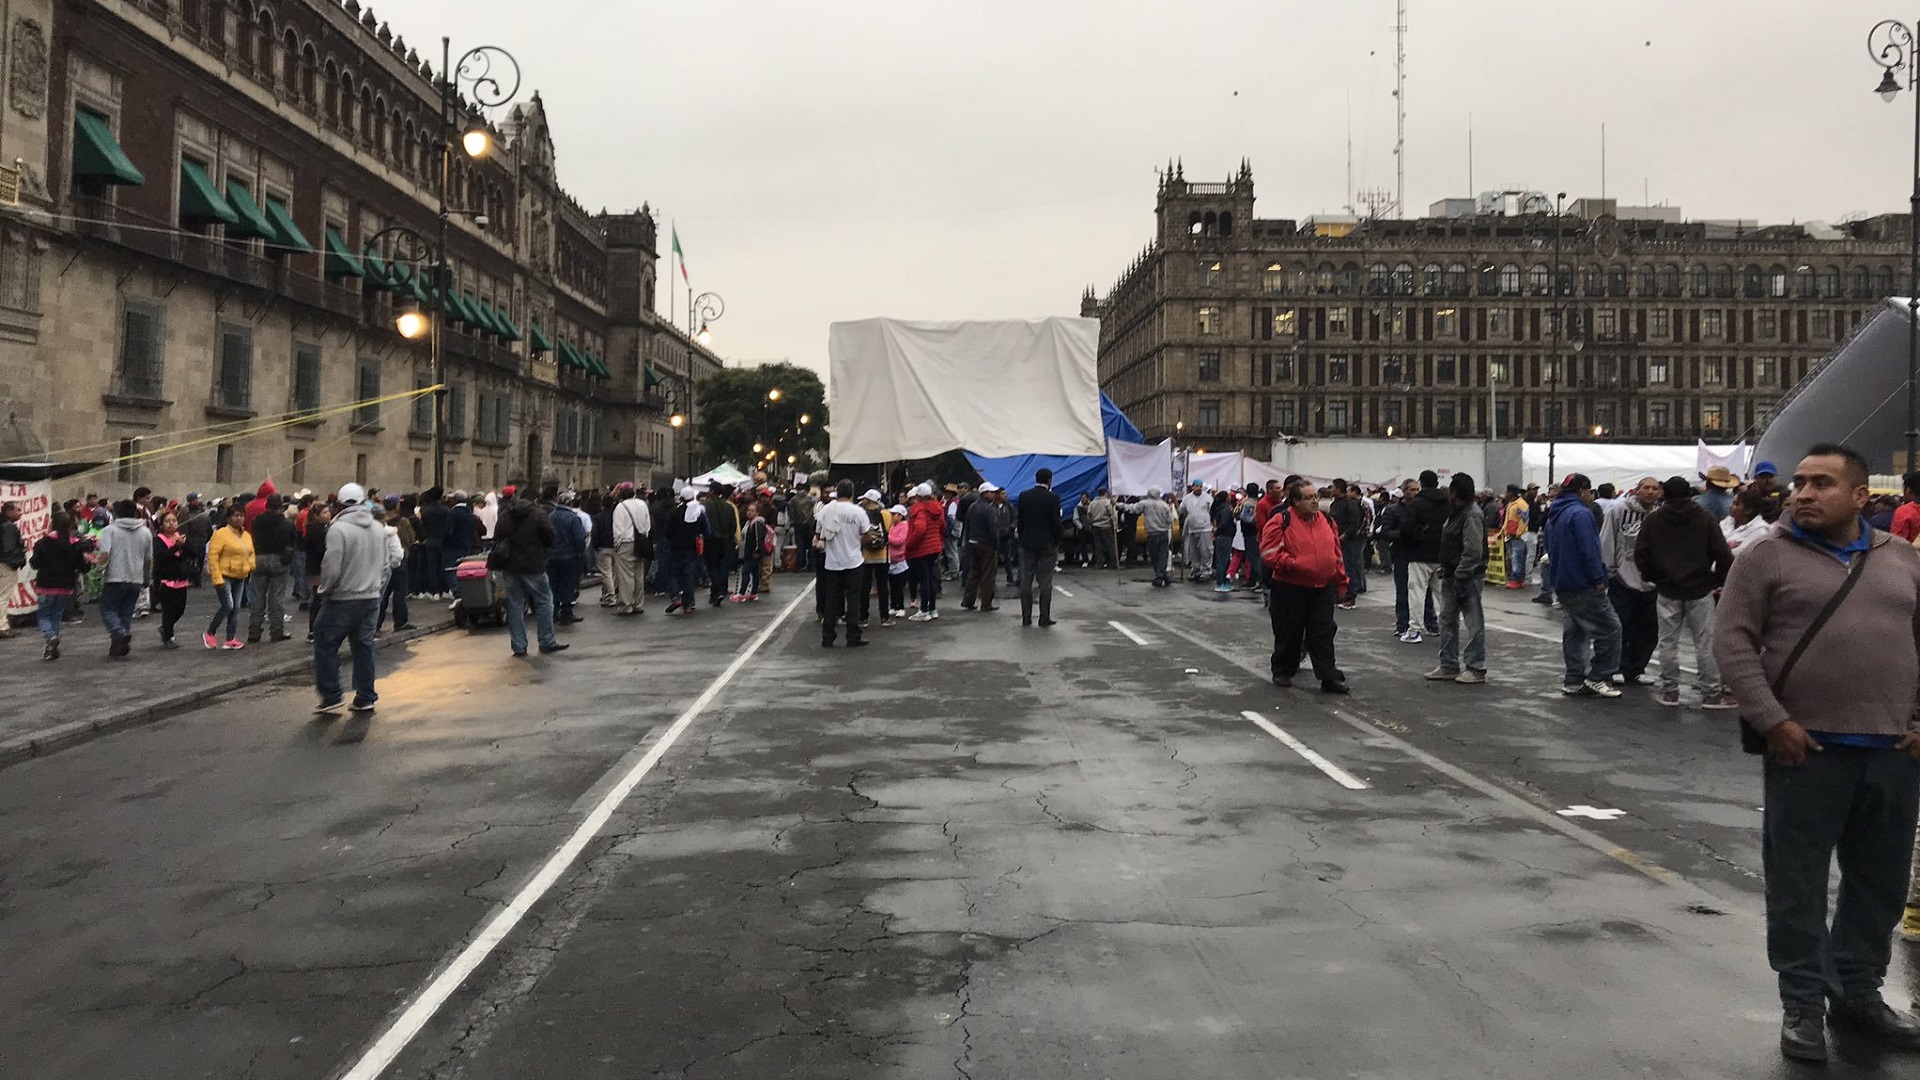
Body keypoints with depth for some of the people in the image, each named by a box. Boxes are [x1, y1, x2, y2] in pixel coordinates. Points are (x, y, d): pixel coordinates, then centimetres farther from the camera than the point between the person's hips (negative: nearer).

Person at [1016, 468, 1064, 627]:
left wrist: (1022, 540, 11)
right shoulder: (1053, 498, -9)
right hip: (1047, 545, -2)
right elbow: (1056, 523, -9)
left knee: (1026, 581, 7)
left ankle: (1026, 617, 7)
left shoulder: (1024, 496, 0)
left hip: (1027, 544, 3)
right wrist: (1057, 543, 2)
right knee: (1045, 582, 2)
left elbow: (1020, 520, 3)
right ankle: (1044, 618, 3)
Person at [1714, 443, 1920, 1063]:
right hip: (1807, 749, -4)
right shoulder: (1766, 556, -3)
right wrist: (1772, 721, -14)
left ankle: (1857, 995, 30)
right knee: (1798, 884, 3)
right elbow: (1732, 641, -7)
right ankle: (1803, 1003, 16)